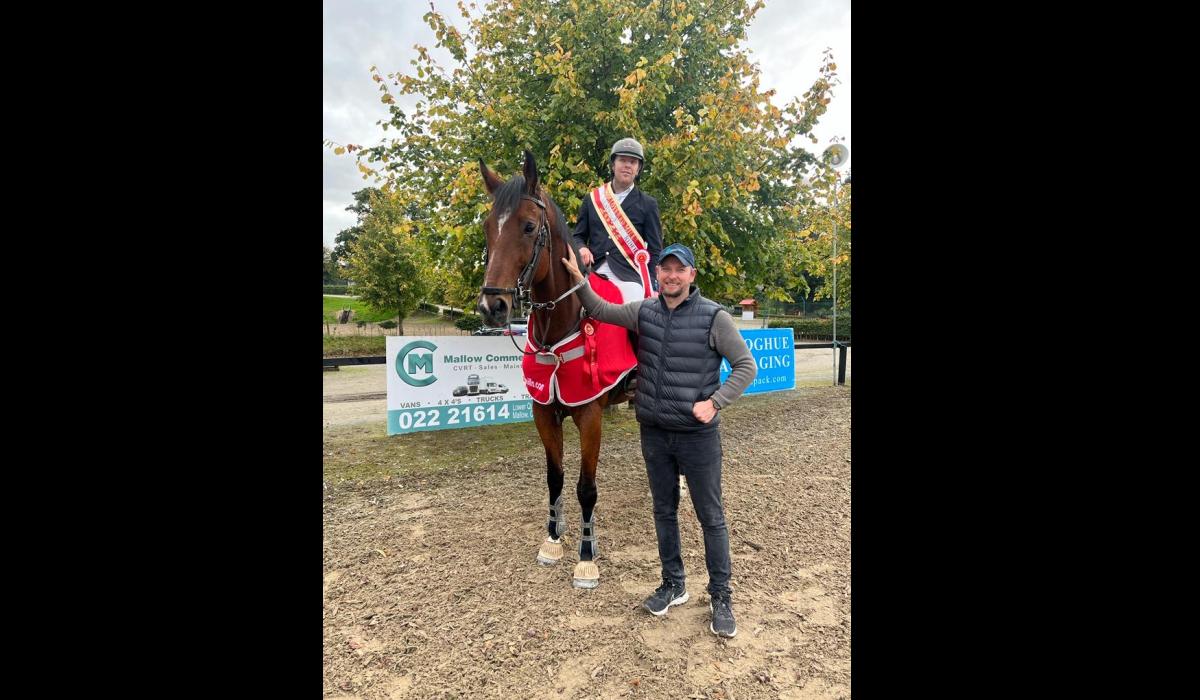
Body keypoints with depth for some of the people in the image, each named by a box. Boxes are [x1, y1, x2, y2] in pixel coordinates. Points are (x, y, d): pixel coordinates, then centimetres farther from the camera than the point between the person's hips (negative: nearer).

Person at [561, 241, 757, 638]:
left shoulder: (714, 317, -11)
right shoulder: (644, 311, 2)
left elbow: (746, 366, -7)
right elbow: (600, 311, 10)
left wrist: (715, 402, -16)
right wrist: (577, 277, -4)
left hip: (698, 434, -4)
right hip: (654, 432, 4)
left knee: (710, 516, 7)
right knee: (664, 511, 16)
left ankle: (721, 597, 22)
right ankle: (673, 585, 34)